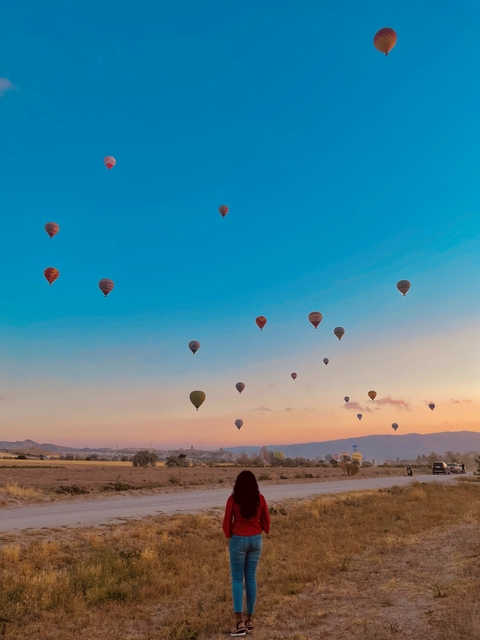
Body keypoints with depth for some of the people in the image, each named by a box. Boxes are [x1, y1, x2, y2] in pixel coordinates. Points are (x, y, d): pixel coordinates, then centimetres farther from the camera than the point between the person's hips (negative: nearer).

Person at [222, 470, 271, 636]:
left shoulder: (233, 499, -13)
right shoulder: (260, 498, -5)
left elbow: (227, 522, -7)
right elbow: (266, 520, 4)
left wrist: (228, 535, 14)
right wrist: (264, 530, 27)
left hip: (238, 540, -3)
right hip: (256, 540, 3)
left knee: (237, 579, 6)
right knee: (251, 578, 13)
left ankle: (240, 622, -1)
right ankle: (249, 620, 20)